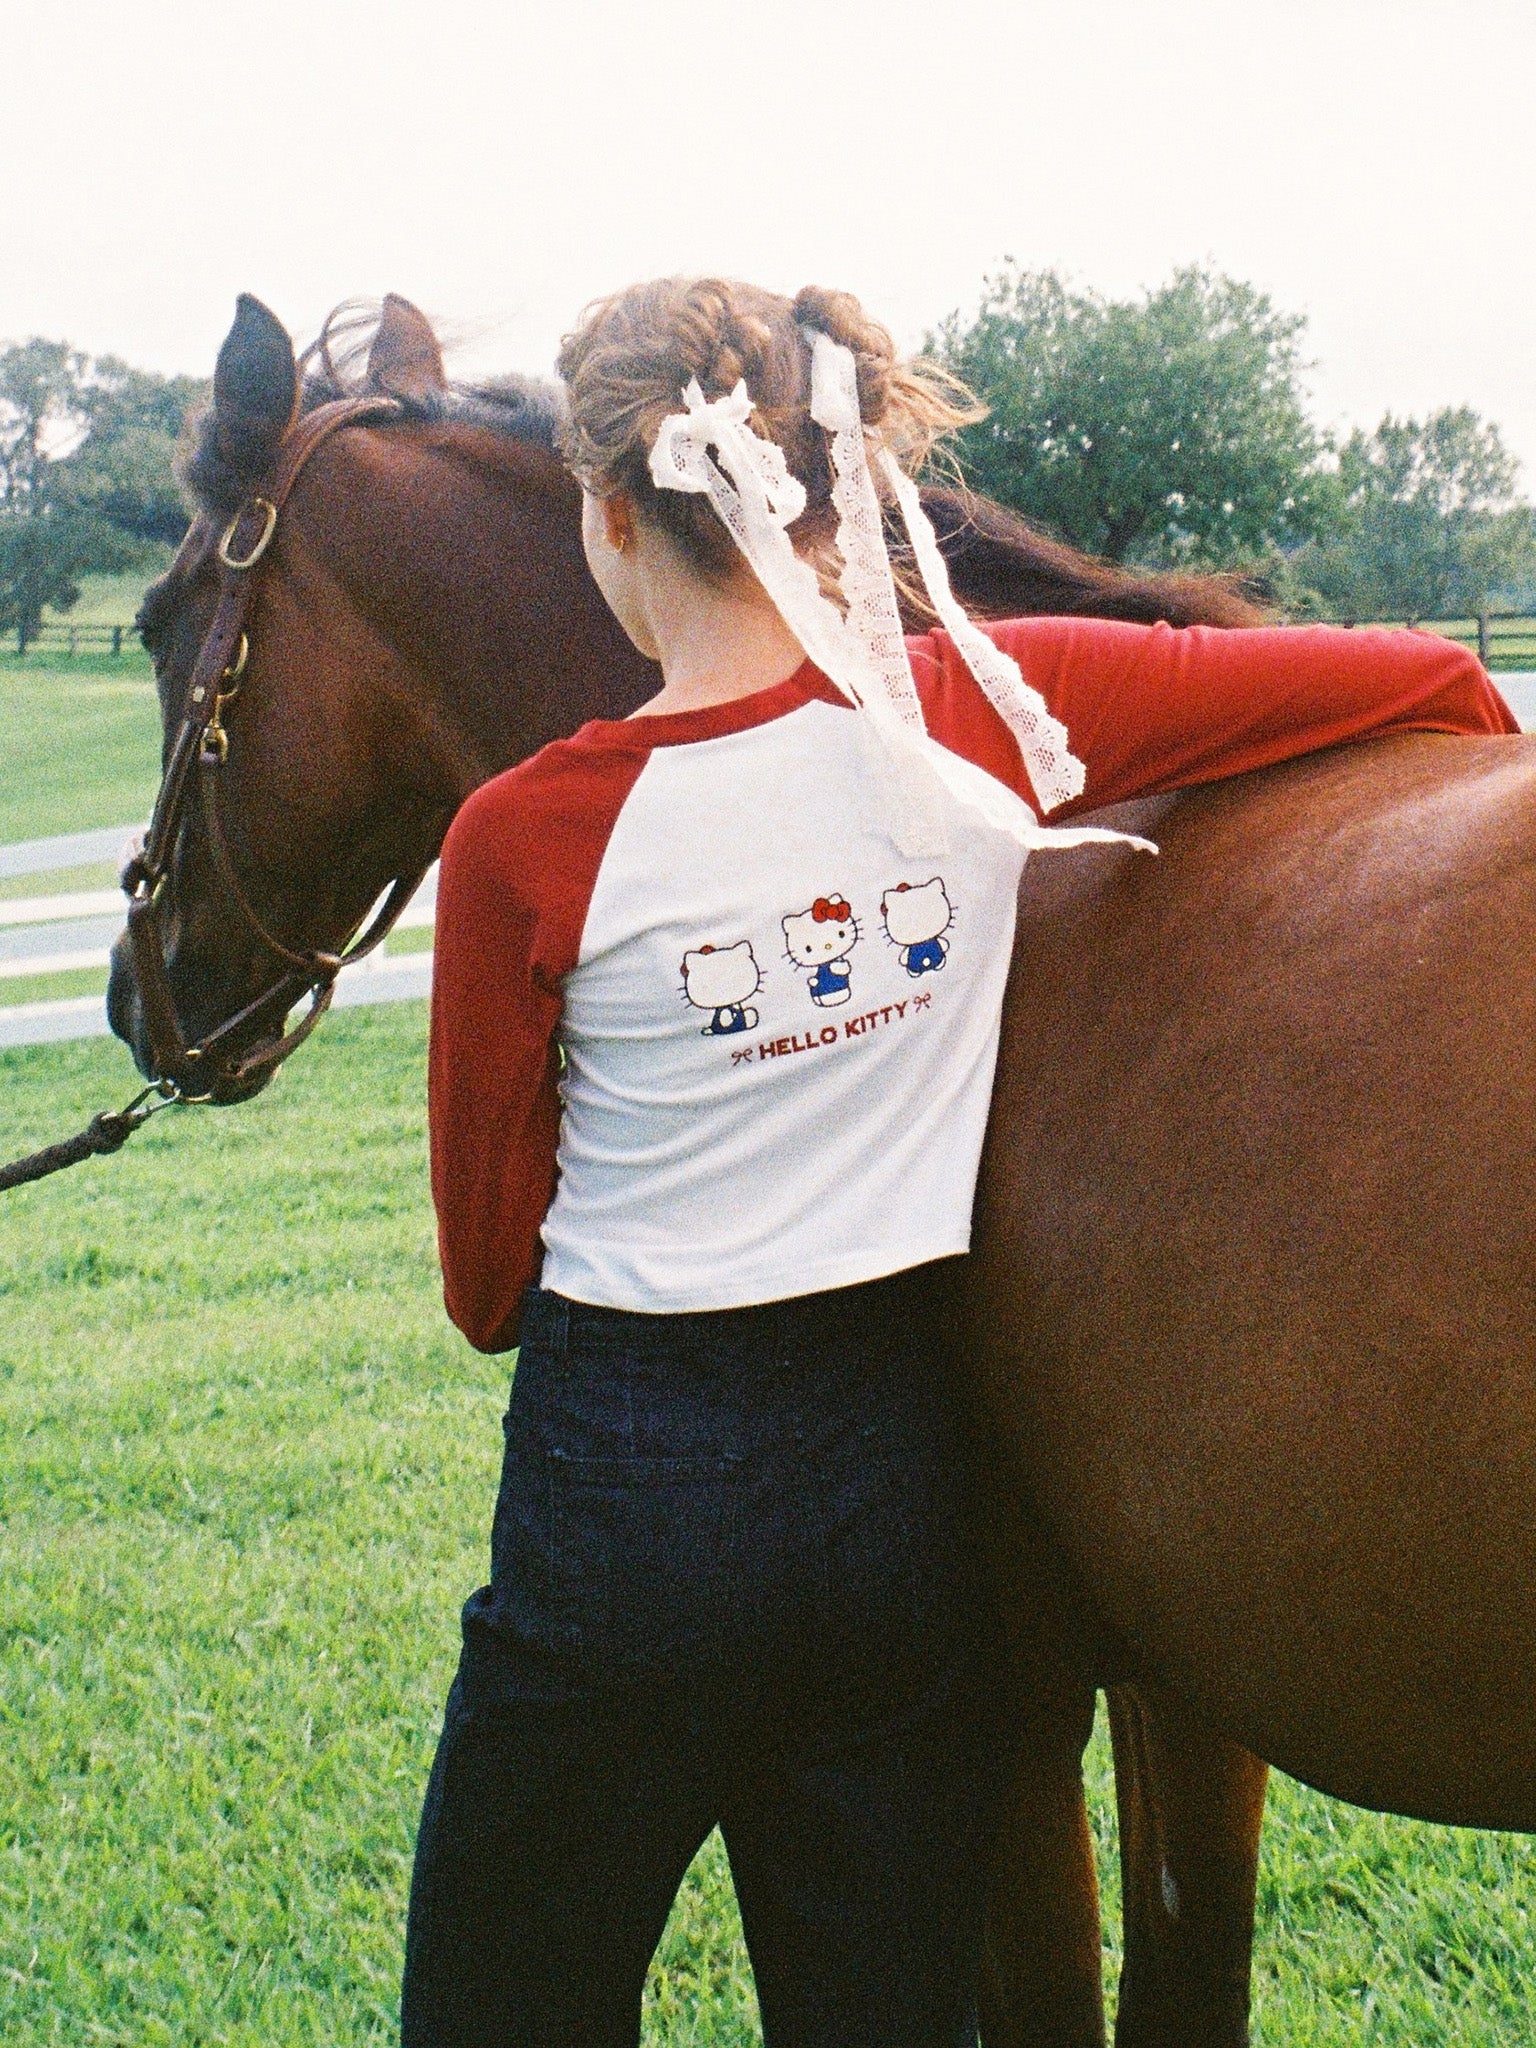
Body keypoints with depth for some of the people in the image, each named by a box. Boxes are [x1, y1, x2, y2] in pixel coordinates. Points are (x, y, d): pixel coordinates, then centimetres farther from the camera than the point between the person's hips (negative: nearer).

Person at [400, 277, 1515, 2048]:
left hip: (624, 1495, -3)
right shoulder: (986, 718, -7)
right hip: (905, 1475, 4)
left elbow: (488, 1279, -4)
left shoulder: (527, 842, -14)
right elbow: (1436, 690, -2)